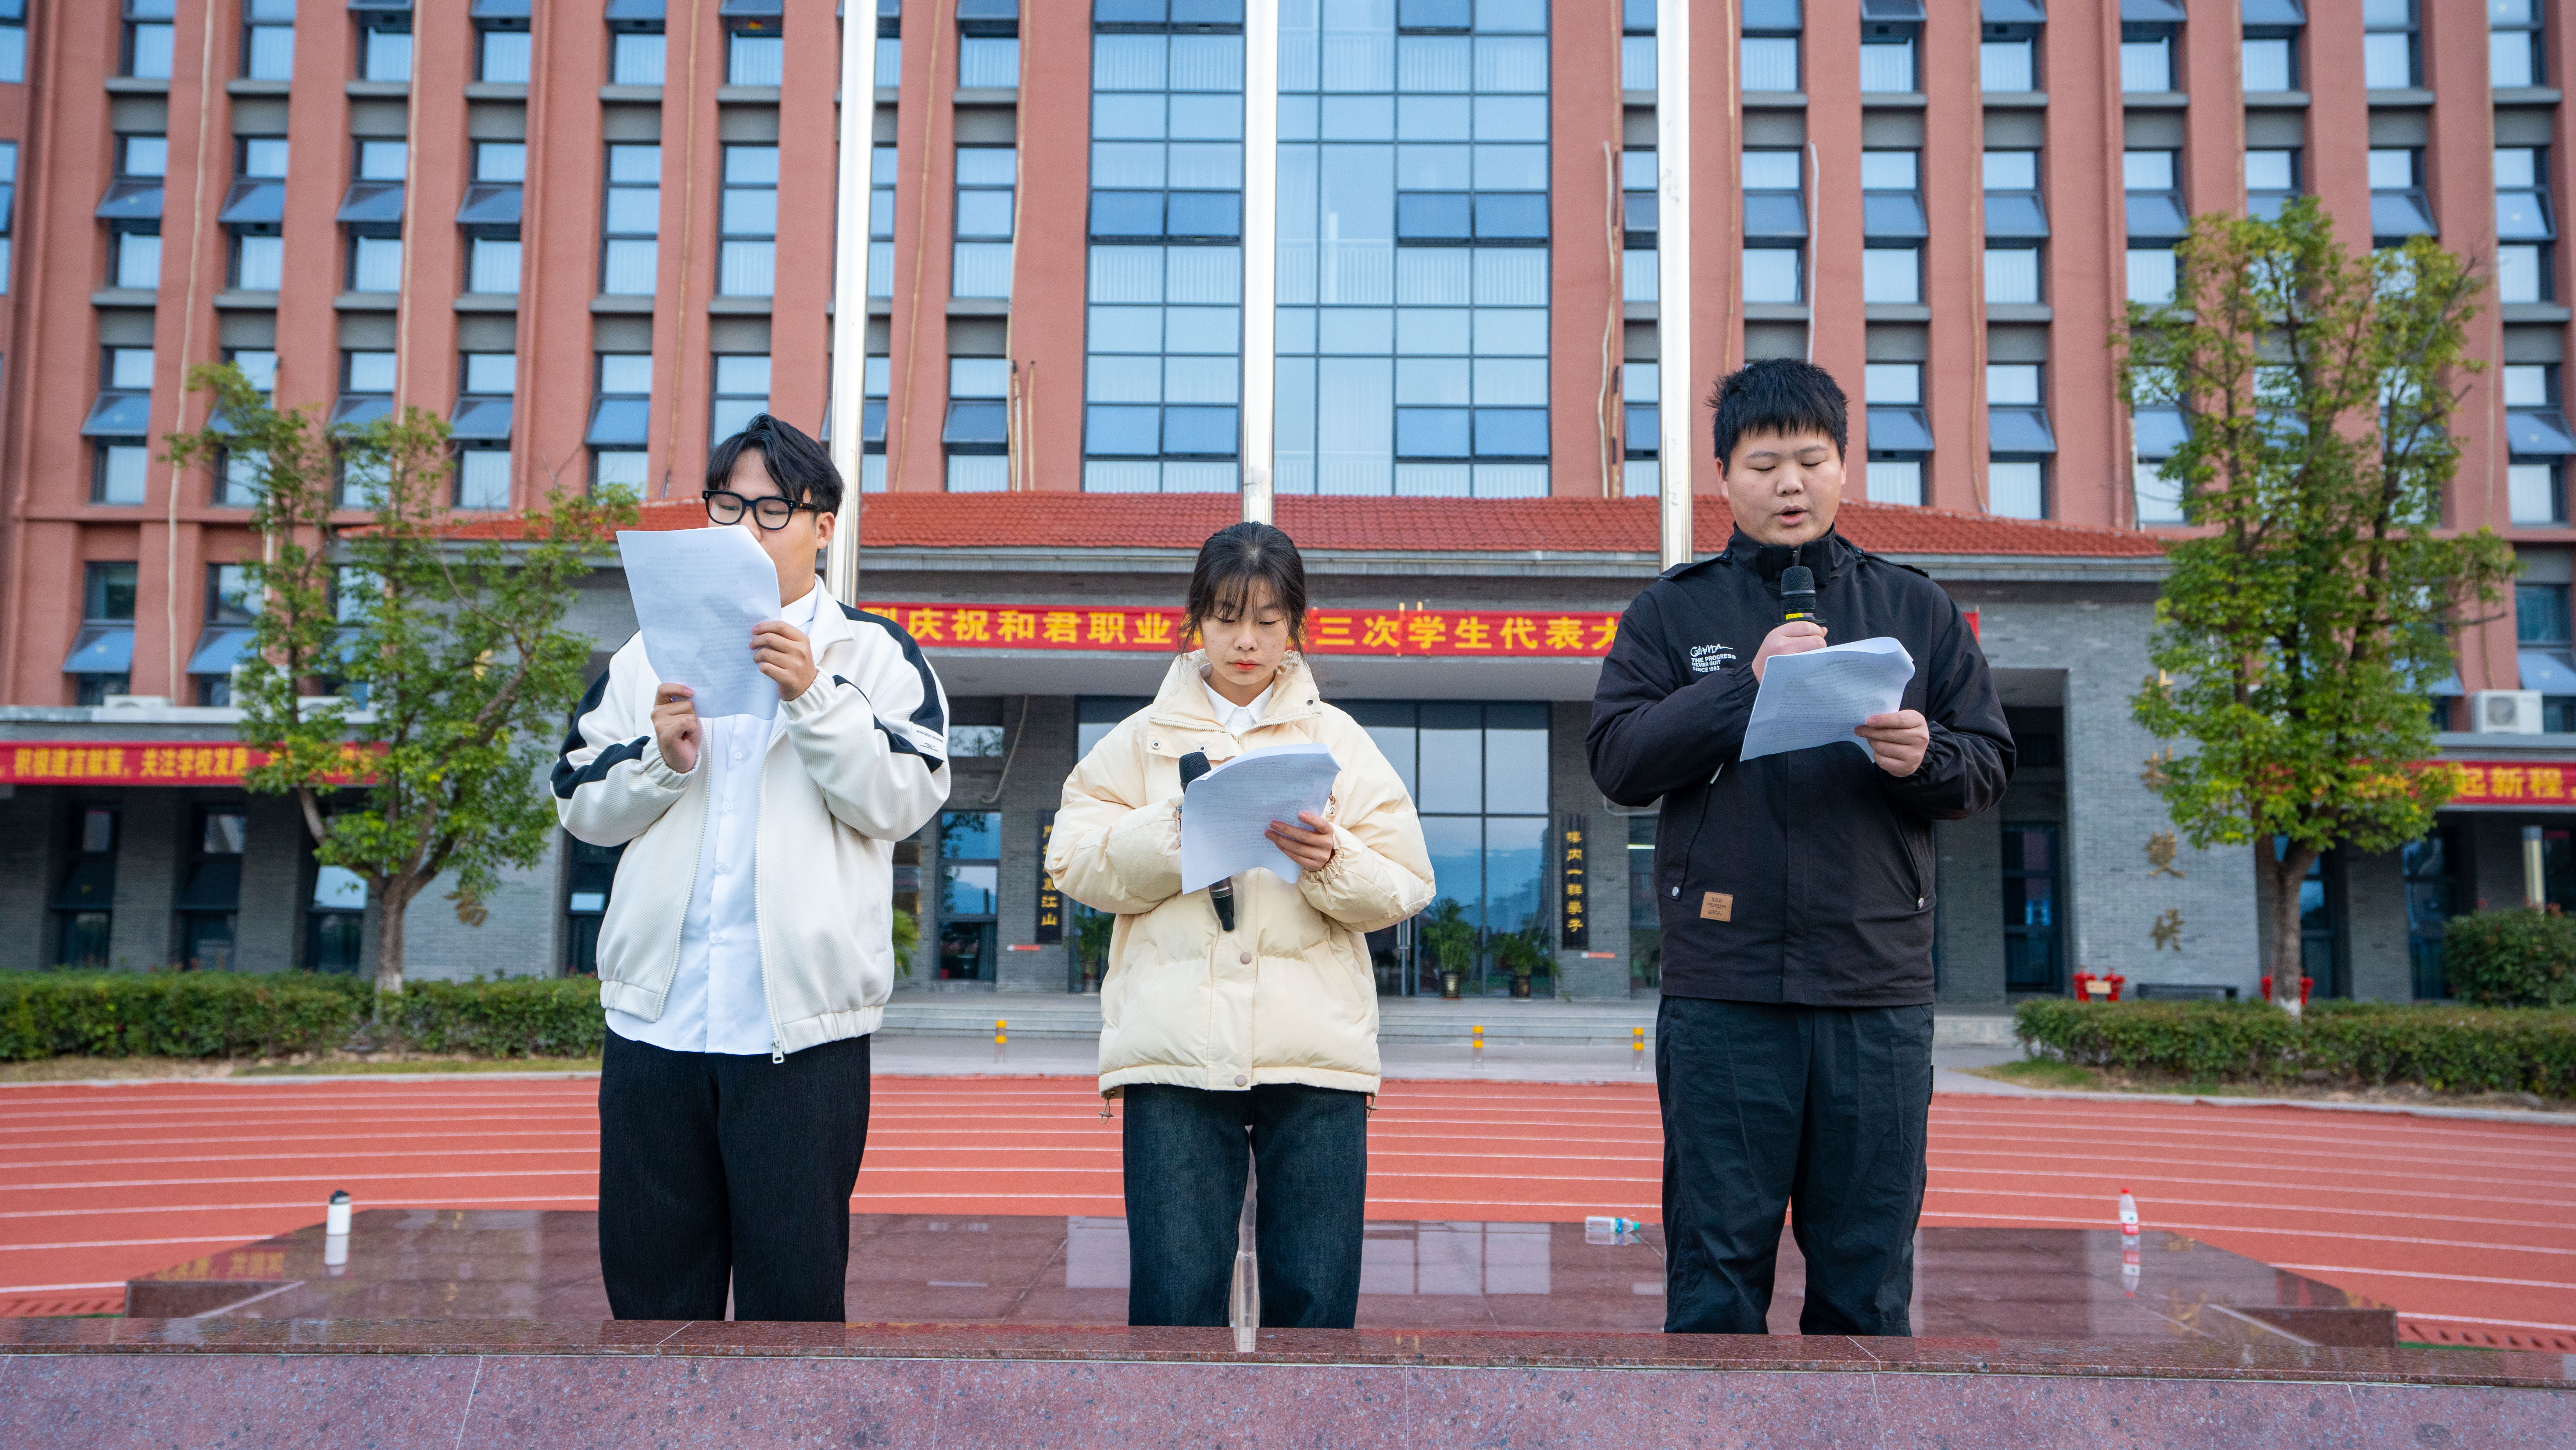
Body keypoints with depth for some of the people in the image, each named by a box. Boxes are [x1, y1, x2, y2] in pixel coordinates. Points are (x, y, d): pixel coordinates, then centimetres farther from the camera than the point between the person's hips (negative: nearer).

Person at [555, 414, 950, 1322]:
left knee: (794, 1292, 1)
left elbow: (902, 802, -5)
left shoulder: (875, 654, 7)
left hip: (802, 1026, -3)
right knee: (650, 1286, 11)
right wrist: (661, 761, -5)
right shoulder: (651, 653, 17)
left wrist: (815, 699, -15)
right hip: (655, 1018, 4)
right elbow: (581, 805, 13)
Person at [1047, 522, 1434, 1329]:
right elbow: (1075, 863, 3)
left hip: (1314, 1050, 1)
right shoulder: (1145, 736, 14)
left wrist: (1331, 862, -12)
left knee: (1317, 1294, 0)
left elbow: (1405, 890, 7)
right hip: (1175, 1048, 0)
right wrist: (1174, 832, -11)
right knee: (1174, 1292, -4)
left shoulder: (1337, 739, 14)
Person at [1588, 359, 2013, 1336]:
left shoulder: (1915, 609, 14)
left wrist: (1926, 758, -11)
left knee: (1868, 1274, 8)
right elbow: (1618, 760, -3)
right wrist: (1745, 687, -14)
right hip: (1723, 989, -1)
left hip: (1878, 991, 2)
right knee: (1718, 1265, 4)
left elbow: (1990, 769, 11)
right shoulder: (1674, 612, 9)